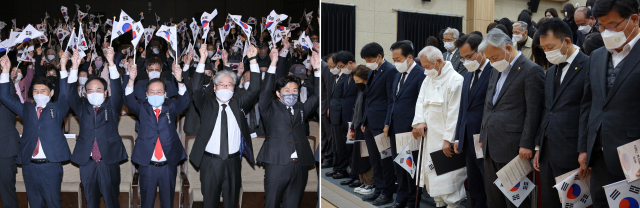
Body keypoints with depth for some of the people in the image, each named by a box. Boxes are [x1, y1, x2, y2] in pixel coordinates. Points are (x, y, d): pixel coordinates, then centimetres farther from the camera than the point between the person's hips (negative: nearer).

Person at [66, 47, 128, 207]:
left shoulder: (112, 107, 6)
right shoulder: (82, 108, 10)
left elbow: (117, 91, -9)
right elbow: (71, 94, -3)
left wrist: (111, 63, -21)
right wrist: (74, 67, -16)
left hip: (109, 161, -2)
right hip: (87, 162, 2)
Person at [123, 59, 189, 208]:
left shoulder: (170, 107, 6)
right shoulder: (142, 108, 6)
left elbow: (184, 102, -12)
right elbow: (129, 101, -12)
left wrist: (179, 80, -31)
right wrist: (131, 80, -31)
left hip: (168, 165, 0)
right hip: (147, 165, 0)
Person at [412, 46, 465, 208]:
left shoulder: (455, 80, -15)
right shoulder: (428, 79, 12)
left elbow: (454, 113, -18)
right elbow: (421, 101, 11)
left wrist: (448, 139, -19)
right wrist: (420, 121, -7)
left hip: (446, 140, -8)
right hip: (430, 138, 8)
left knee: (447, 178, -8)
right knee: (432, 176, 13)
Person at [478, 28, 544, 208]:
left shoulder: (531, 70, -9)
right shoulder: (497, 71, 17)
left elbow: (533, 111, -13)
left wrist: (526, 145, -16)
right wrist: (483, 137, 18)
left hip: (512, 149, -8)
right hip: (491, 147, 8)